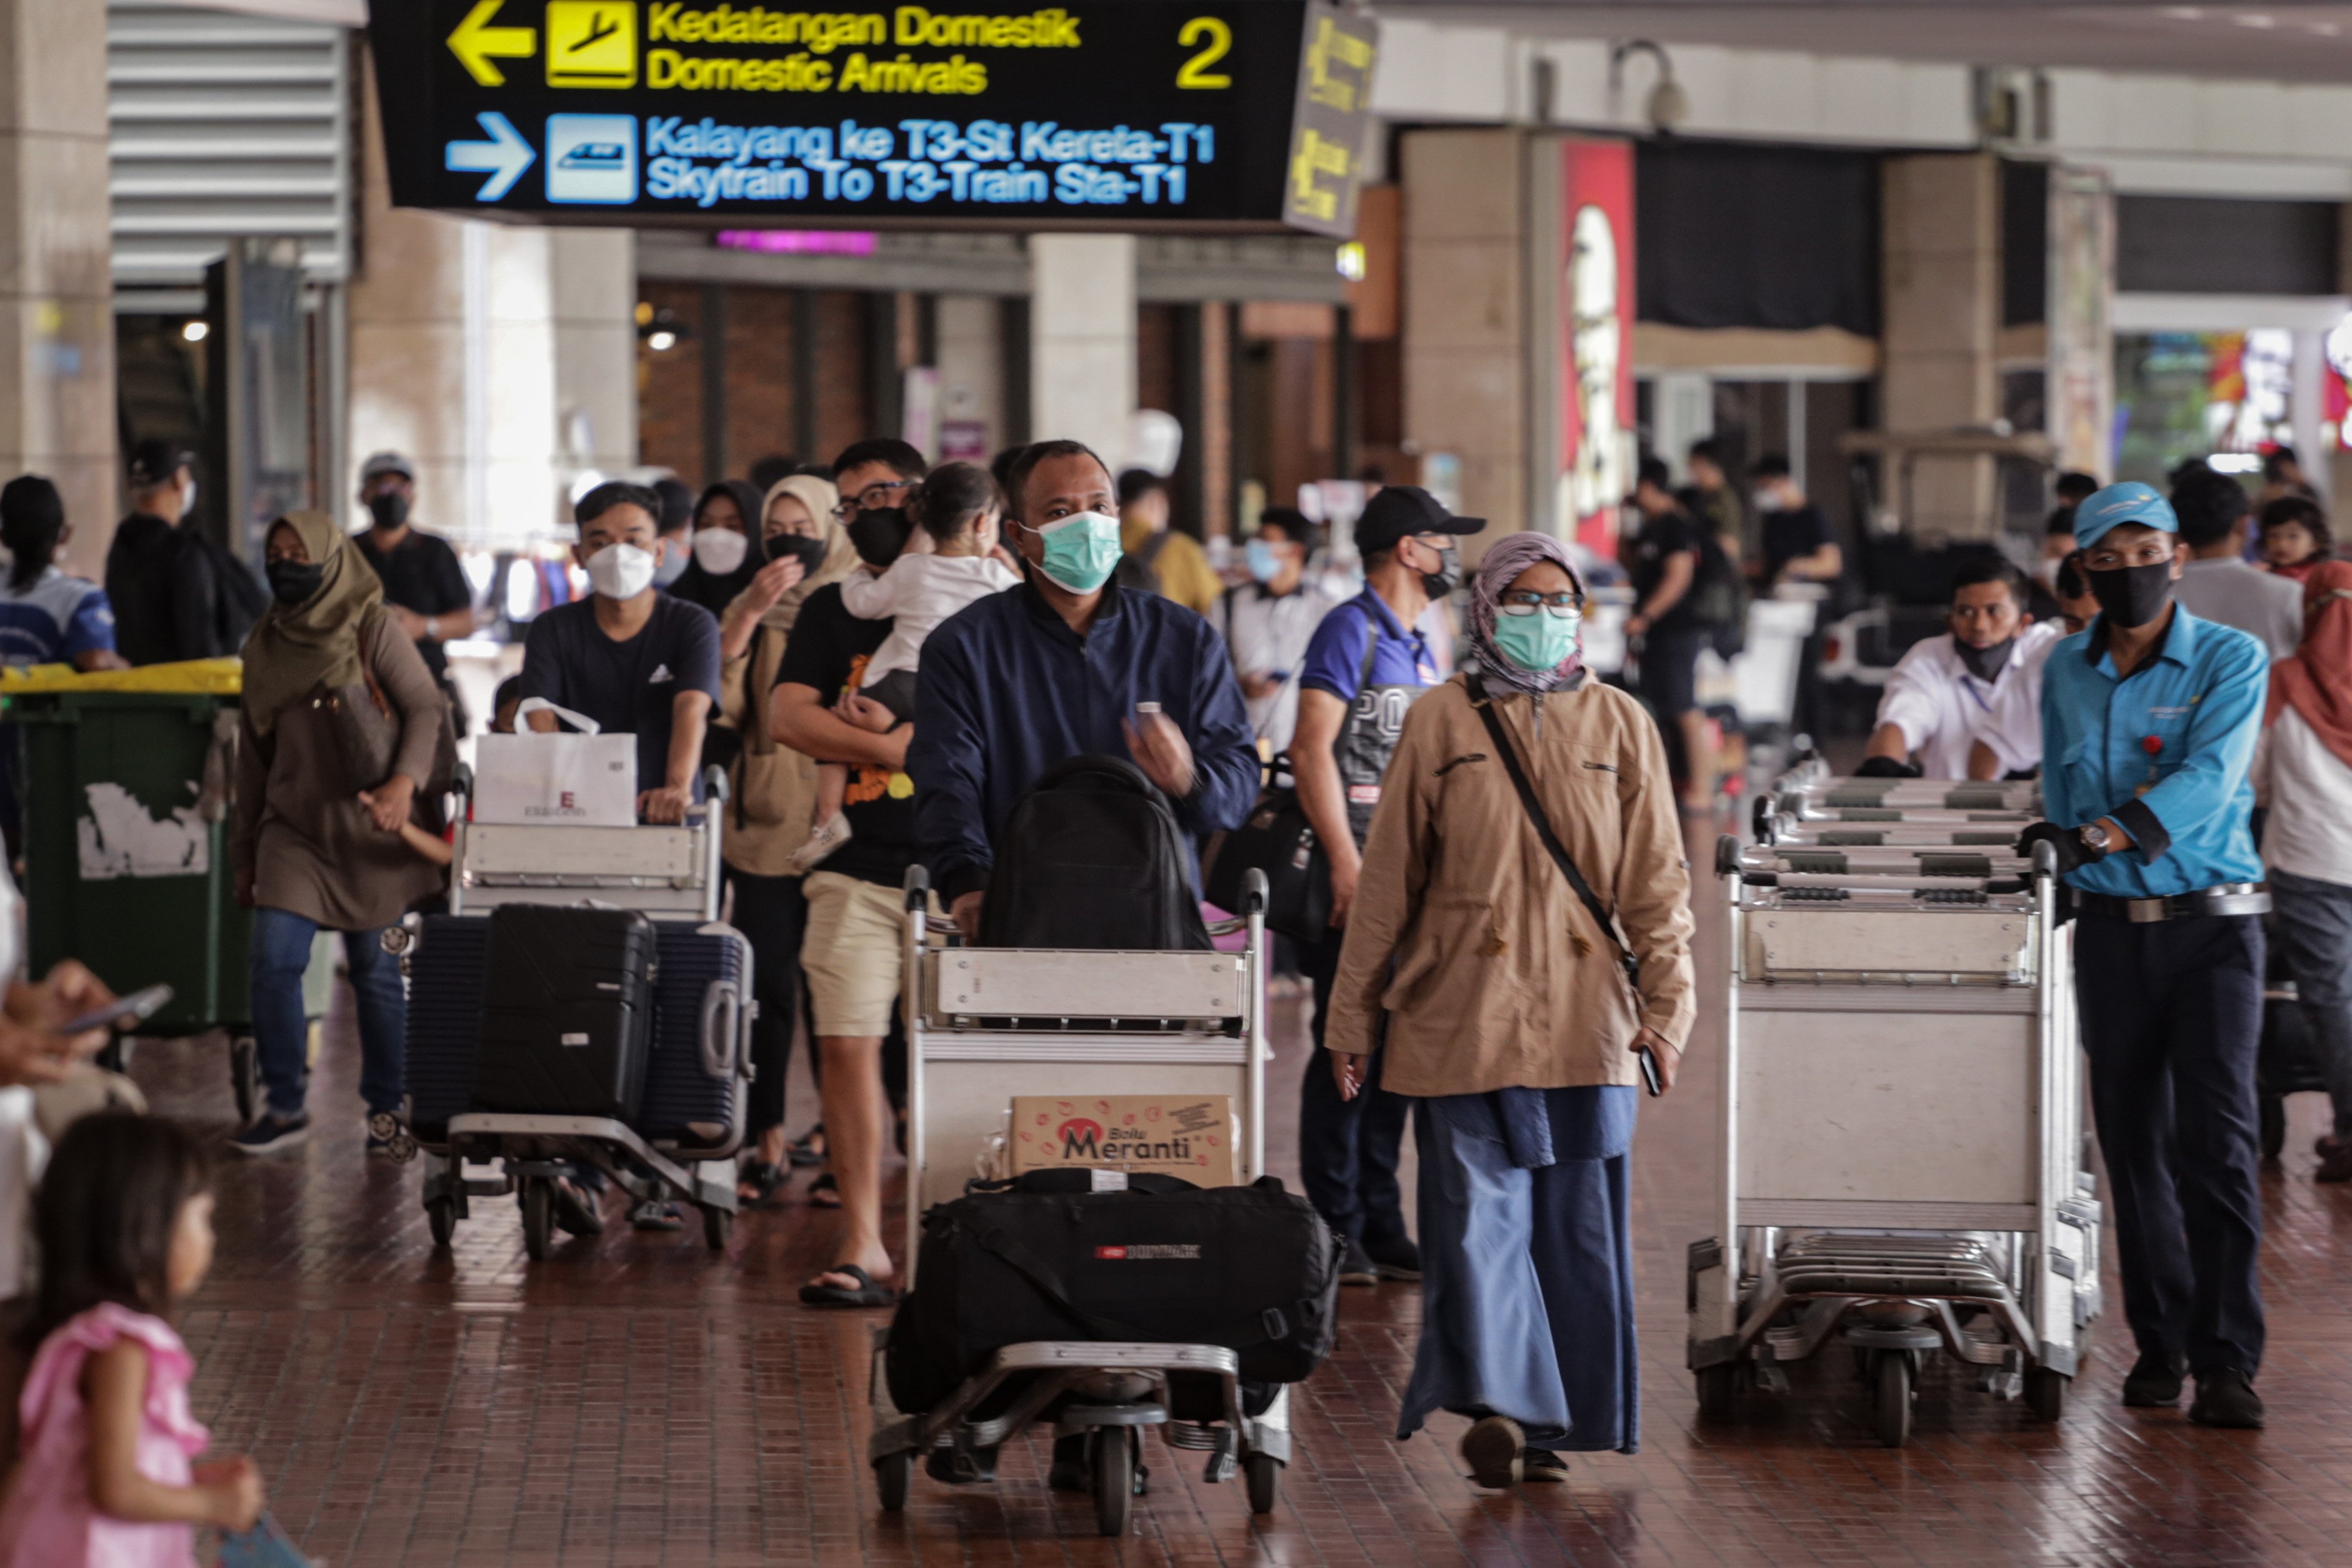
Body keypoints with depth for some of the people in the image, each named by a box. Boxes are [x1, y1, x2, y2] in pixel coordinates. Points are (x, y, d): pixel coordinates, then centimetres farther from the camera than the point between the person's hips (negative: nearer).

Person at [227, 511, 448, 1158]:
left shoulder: (371, 629, -4)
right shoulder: (267, 644, 10)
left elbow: (427, 709, -10)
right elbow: (254, 754, 16)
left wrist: (405, 783, -28)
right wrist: (244, 853, 16)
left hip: (369, 831, -3)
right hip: (293, 830, 4)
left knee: (376, 972, 3)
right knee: (273, 963, -9)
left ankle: (385, 1108, 16)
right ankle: (285, 1109, 0)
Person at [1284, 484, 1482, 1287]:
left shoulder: (1420, 648, 18)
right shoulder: (1350, 631, -8)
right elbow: (1312, 750, -16)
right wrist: (1346, 865, -21)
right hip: (1358, 872, -8)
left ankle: (1380, 1225, 15)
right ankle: (1334, 1229, -1)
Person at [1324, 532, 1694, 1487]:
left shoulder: (1620, 725, 10)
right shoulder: (1441, 724, 5)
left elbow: (1656, 880, 10)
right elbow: (1386, 882, 7)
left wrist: (1666, 1004, 1)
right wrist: (1352, 1018, 7)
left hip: (1584, 1024, 2)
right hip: (1466, 1021, -2)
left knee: (1578, 1224, 2)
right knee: (1478, 1211, -10)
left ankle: (1547, 1428, 10)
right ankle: (1496, 1405, -11)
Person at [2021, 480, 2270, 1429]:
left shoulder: (2231, 661, -6)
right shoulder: (2067, 670, 8)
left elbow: (2204, 780, -20)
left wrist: (2101, 834, -32)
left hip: (2211, 922, -4)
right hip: (2109, 925, 4)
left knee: (2214, 1137, -12)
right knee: (2133, 1139, 5)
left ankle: (2227, 1361, -14)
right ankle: (2160, 1342, 15)